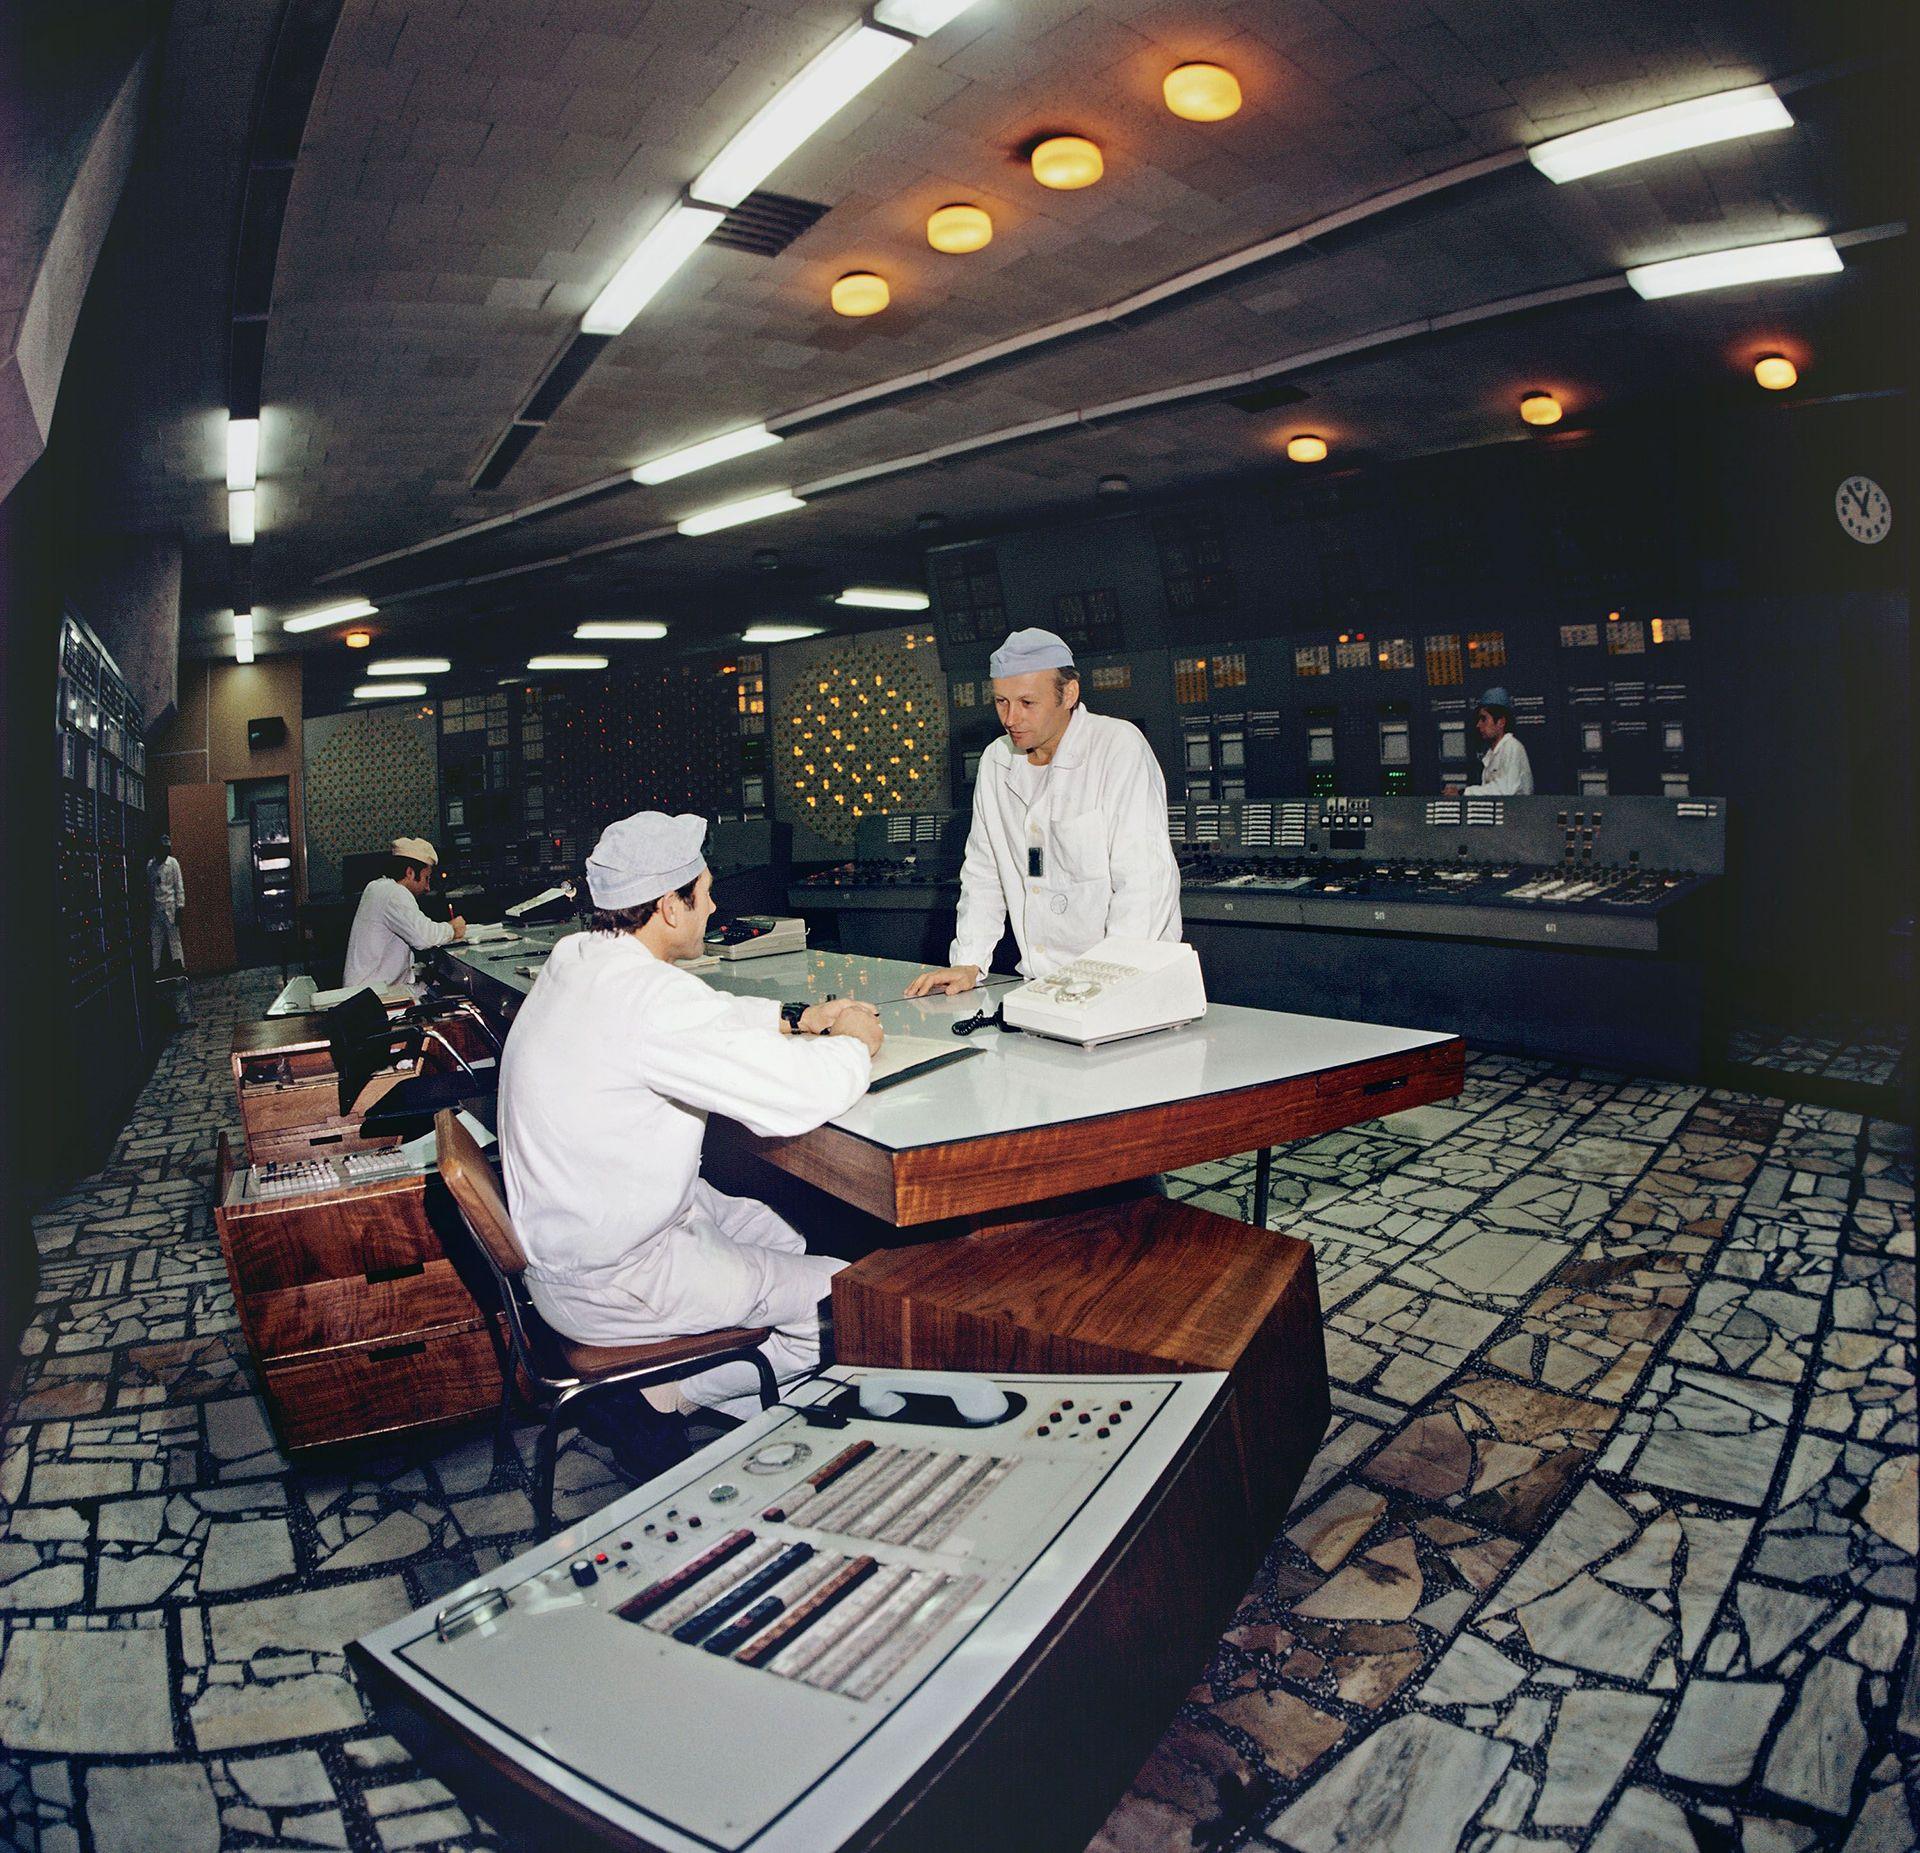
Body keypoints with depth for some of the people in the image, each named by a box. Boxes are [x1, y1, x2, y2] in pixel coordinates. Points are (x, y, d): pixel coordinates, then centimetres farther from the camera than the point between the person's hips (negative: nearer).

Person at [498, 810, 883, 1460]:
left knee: (783, 1236, 22)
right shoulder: (649, 998, -30)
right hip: (606, 1285, -10)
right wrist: (852, 1043, -11)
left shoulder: (575, 958, 1)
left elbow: (708, 1019, 17)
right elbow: (795, 1097, -31)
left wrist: (796, 1020, 6)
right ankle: (663, 1396, 7)